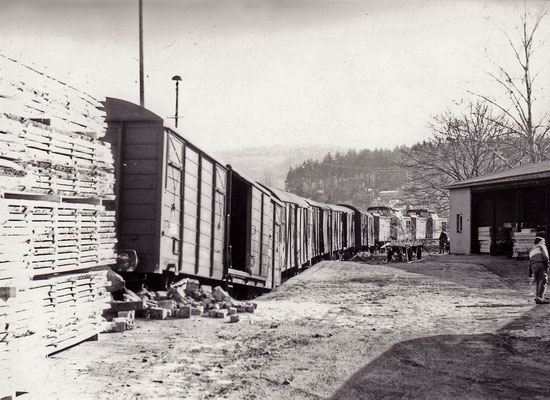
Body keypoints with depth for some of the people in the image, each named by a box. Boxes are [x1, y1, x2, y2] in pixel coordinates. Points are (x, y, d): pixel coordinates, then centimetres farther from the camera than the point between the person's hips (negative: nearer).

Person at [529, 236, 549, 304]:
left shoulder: (532, 250, 33)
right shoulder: (541, 246, 14)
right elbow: (545, 256, -6)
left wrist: (530, 275, 28)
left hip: (533, 266, 7)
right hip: (540, 264, -7)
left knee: (537, 283, 11)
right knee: (542, 282, -12)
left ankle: (537, 297, 3)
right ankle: (540, 298, -22)